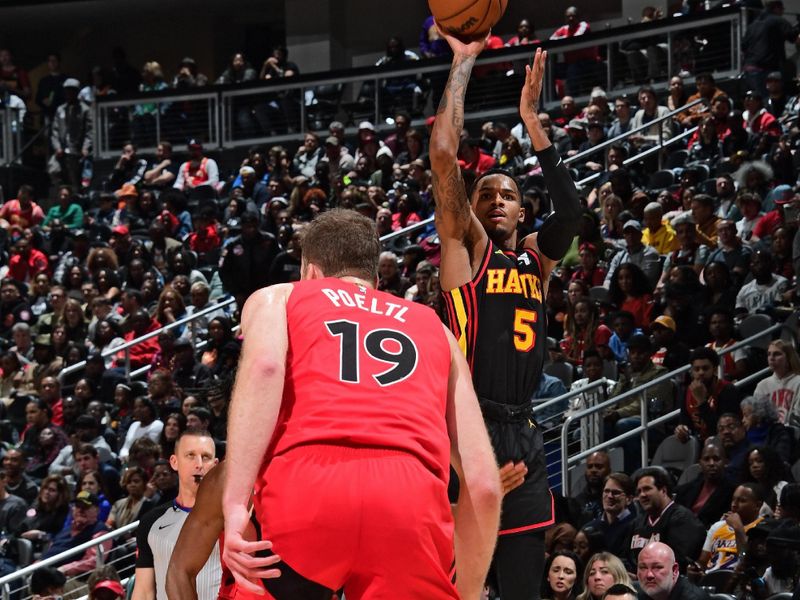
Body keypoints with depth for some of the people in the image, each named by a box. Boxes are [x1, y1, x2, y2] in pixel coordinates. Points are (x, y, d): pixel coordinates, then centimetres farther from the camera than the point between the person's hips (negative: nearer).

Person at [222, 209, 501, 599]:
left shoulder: (277, 298, 28)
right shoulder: (433, 327, 35)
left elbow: (263, 366, 2)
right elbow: (483, 480, 25)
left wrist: (235, 504, -7)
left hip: (305, 489, -1)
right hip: (411, 501, 1)